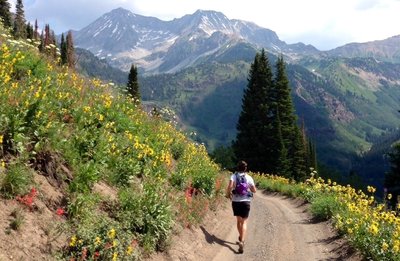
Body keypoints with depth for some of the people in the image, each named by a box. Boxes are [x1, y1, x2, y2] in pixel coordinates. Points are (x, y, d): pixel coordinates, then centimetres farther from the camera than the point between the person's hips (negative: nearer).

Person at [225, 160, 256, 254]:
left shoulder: (234, 175, -2)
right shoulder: (249, 177, -1)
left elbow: (230, 186, -19)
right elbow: (254, 190, 0)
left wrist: (228, 194, -1)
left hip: (235, 201, 1)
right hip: (245, 201, -1)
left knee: (238, 220, 20)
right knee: (244, 222, 1)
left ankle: (241, 238, 37)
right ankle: (242, 241, -17)